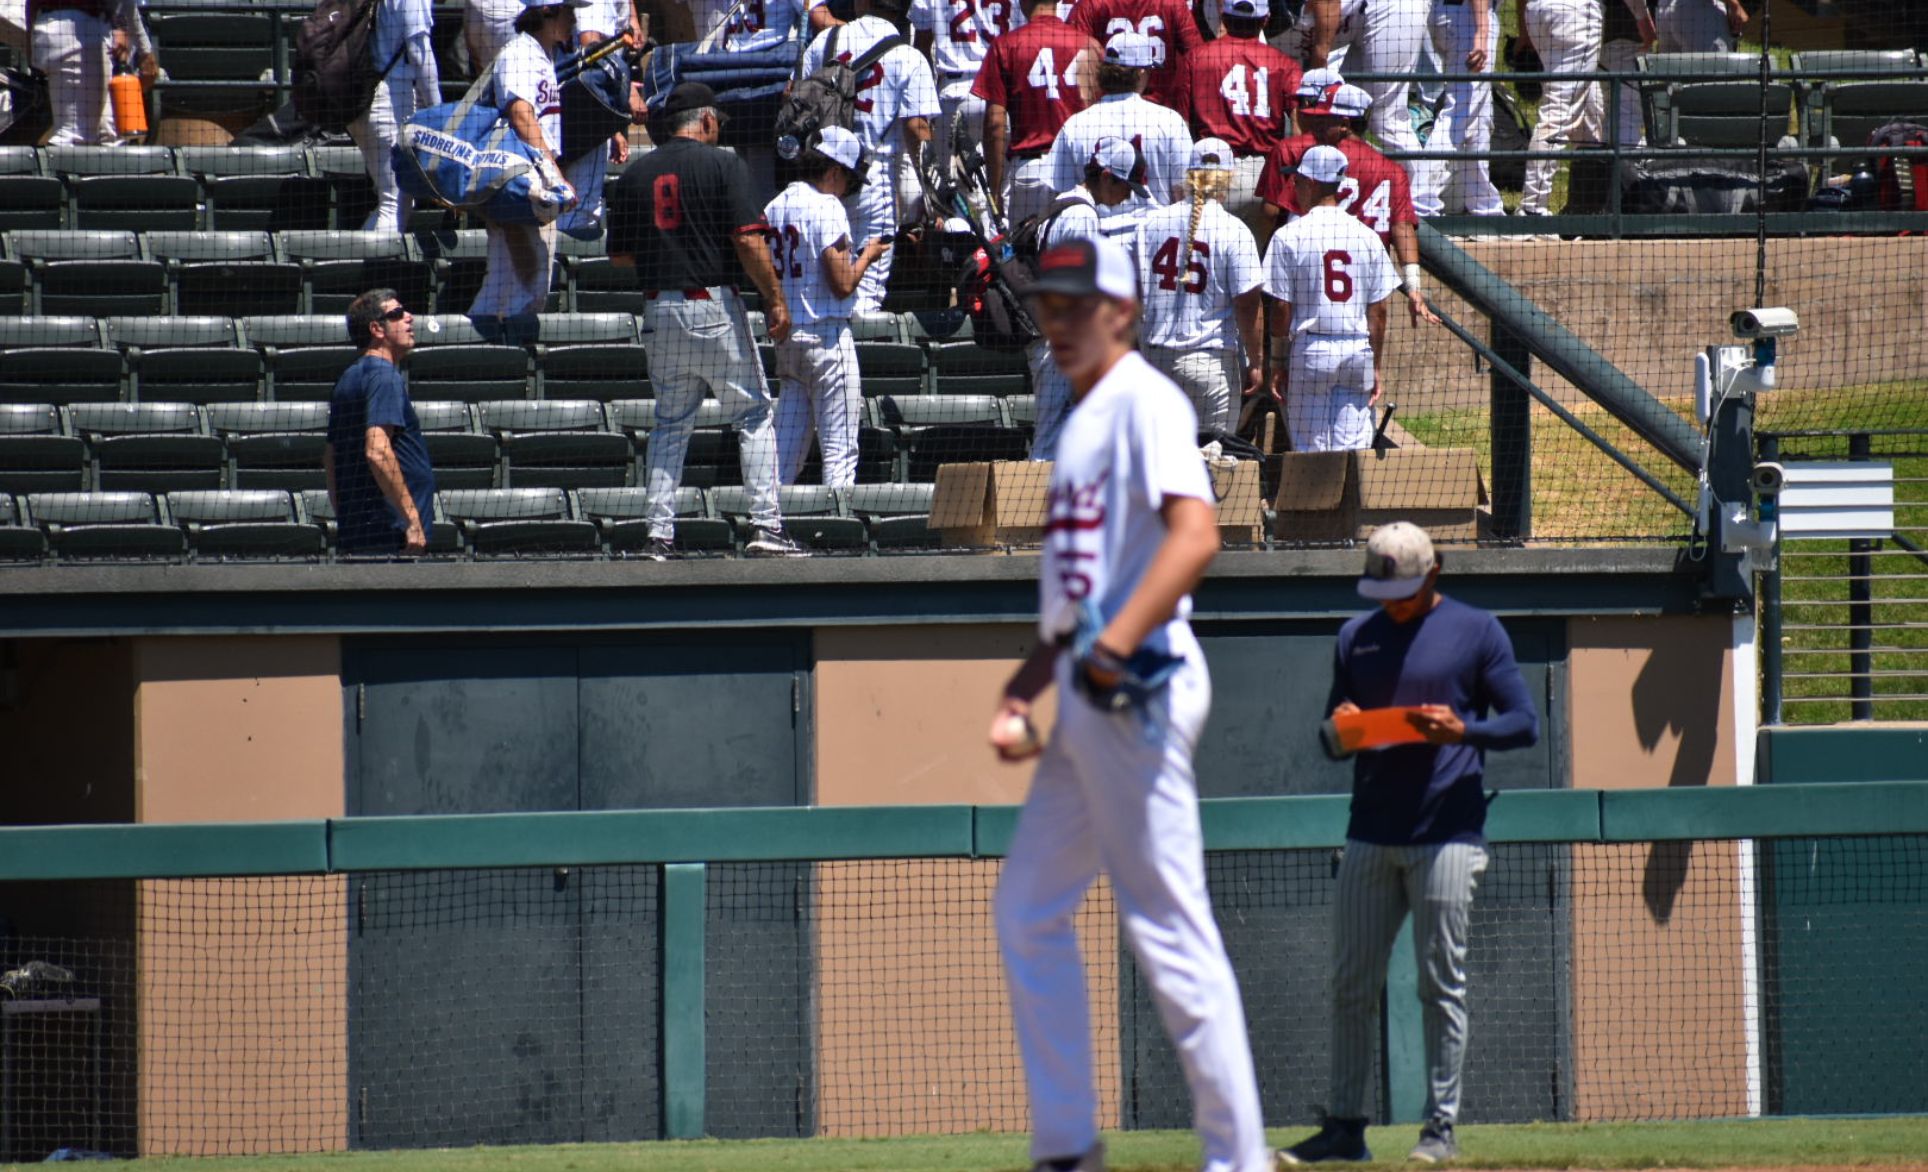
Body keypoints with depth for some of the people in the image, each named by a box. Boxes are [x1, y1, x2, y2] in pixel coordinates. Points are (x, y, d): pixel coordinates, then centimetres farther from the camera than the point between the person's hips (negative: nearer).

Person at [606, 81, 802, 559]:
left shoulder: (633, 175, 9)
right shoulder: (722, 164, -5)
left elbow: (618, 253, 13)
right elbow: (749, 240, -13)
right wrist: (776, 301, -7)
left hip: (658, 310, 4)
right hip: (713, 305, -4)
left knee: (670, 423, 13)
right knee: (753, 414, 4)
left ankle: (660, 534, 6)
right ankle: (765, 525, -4)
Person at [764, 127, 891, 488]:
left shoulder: (775, 207, 10)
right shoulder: (827, 207, -13)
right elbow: (843, 285, -17)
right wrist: (867, 255, 2)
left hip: (785, 335, 7)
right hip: (826, 334, -7)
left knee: (787, 442, 12)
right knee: (839, 444, -4)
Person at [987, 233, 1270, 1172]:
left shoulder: (1143, 402, -9)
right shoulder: (1083, 421, 20)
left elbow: (1195, 535, -24)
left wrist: (1115, 647, -32)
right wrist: (1021, 691, 16)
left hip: (1136, 687, -11)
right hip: (1084, 699, 11)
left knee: (1169, 929, -10)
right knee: (1027, 910, 12)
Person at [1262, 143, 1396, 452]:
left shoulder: (1290, 236, -5)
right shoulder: (1366, 236, 5)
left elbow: (1282, 308, -6)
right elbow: (1378, 310, 5)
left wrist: (1278, 363, 2)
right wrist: (1375, 367, 12)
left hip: (1311, 351, -3)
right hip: (1358, 350, 3)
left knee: (1310, 448, 1)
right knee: (1353, 451, 3)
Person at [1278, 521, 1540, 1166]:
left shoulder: (1477, 632, 2)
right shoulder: (1356, 637, 14)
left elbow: (1525, 723, -1)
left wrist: (1463, 731, -19)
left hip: (1447, 836, -4)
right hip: (1369, 838, 4)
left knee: (1442, 986, -3)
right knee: (1350, 986, 3)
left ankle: (1441, 1127, 1)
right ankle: (1345, 1127, 7)